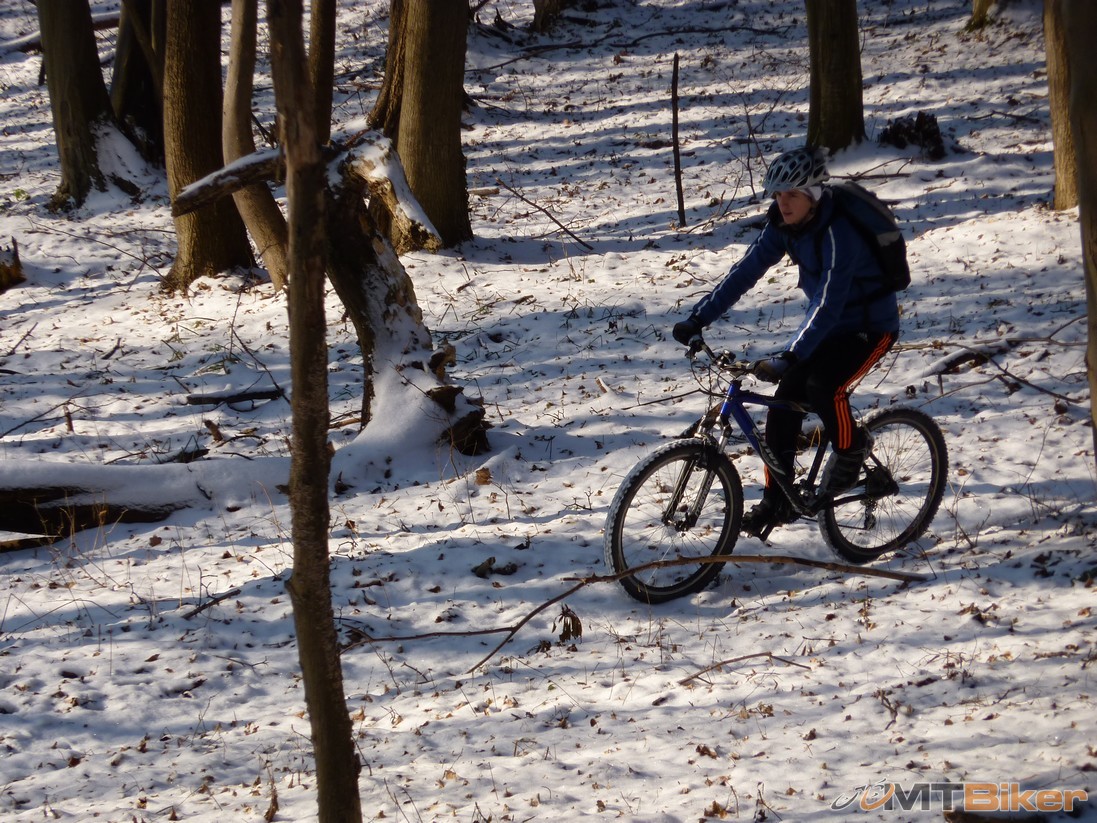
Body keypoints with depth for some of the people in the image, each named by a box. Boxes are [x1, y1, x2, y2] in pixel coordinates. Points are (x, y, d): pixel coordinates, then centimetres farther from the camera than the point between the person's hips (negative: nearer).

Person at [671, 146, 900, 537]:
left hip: (871, 327, -8)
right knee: (784, 402, -3)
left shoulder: (838, 233, -31)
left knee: (823, 386, -31)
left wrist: (788, 357, -49)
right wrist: (698, 319, -13)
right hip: (831, 326, 8)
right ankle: (777, 501, 7)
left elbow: (828, 303, -39)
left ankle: (852, 451, -3)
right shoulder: (784, 225, -7)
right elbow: (746, 271, -5)